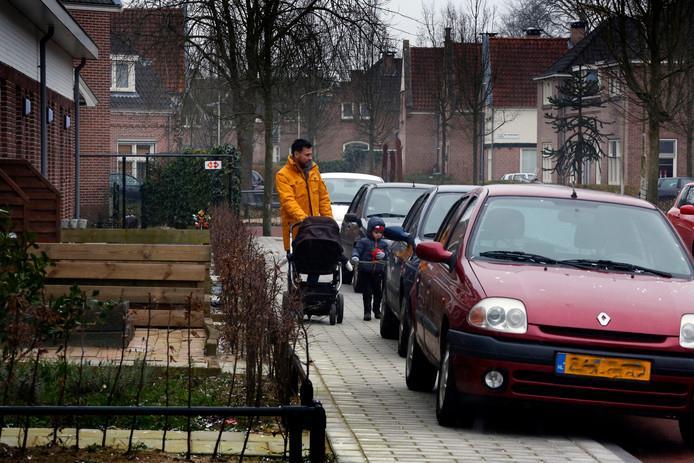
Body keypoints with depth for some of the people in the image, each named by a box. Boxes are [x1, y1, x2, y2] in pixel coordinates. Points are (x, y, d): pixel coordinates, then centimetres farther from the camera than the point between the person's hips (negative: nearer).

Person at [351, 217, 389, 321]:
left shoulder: (383, 244, 9)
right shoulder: (363, 242, -4)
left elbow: (388, 253, 10)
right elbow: (356, 249, -14)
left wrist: (384, 255, -13)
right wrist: (355, 256, -35)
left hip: (378, 273, 4)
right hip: (365, 272, -4)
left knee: (378, 293, 9)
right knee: (367, 293, -3)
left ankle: (377, 310, 25)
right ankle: (367, 311, 0)